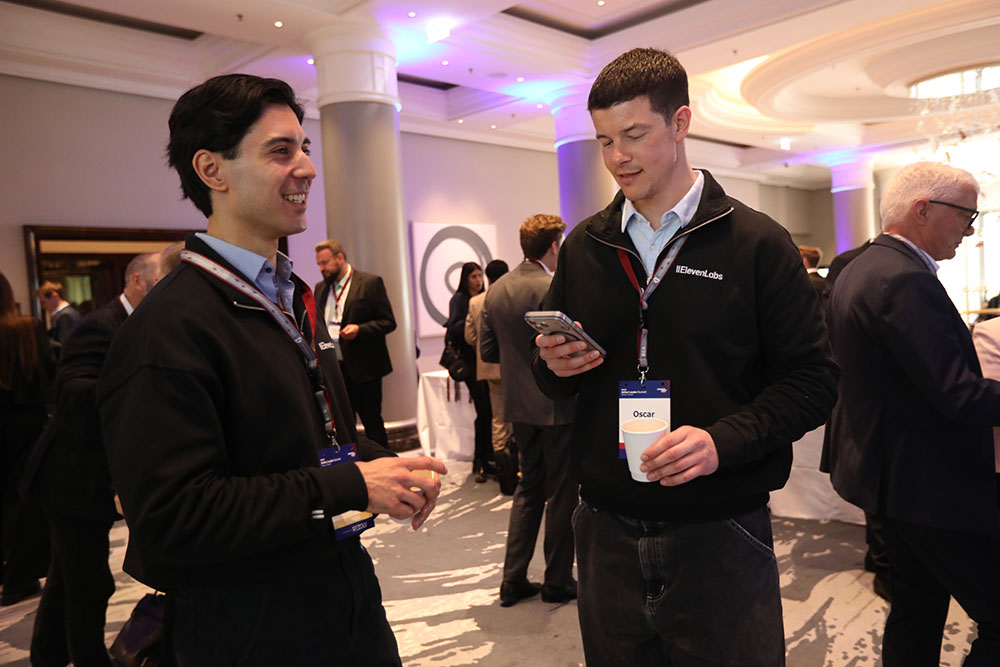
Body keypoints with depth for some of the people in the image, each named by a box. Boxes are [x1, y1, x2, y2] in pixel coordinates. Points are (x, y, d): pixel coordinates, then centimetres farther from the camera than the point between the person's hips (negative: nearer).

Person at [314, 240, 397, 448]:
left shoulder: (370, 282, -4)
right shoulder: (320, 288, 14)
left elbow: (388, 322, -6)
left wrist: (359, 329, -21)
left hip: (363, 369, -5)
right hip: (332, 369, 5)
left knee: (373, 424, 3)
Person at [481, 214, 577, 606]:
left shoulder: (496, 290, 3)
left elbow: (488, 351, 6)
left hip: (520, 406, 7)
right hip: (557, 405, -6)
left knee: (529, 488, 19)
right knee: (561, 493, 8)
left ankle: (513, 580, 22)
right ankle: (557, 582, 20)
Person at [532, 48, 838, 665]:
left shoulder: (757, 244, -6)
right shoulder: (584, 247, 6)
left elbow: (813, 379, -6)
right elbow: (555, 379, 13)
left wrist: (725, 440, -21)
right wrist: (555, 367, -10)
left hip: (719, 537, -3)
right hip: (608, 532, 4)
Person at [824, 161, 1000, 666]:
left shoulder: (858, 270, 10)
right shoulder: (906, 281, -23)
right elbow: (958, 394, -26)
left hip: (889, 469, 11)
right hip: (930, 483, -10)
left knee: (916, 606, 21)